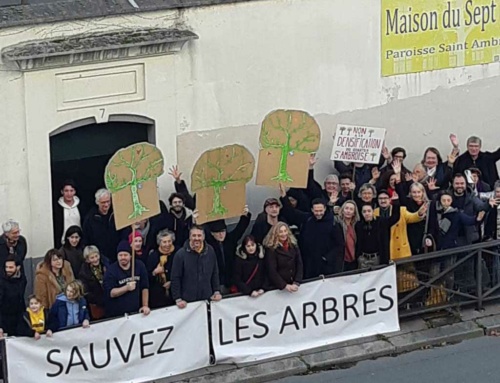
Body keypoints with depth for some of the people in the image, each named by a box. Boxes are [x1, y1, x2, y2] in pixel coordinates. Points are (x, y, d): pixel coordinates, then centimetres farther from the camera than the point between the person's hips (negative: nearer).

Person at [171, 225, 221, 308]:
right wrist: (178, 299, -10)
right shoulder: (180, 254, -8)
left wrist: (216, 292, 6)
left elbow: (215, 273, 11)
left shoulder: (210, 251, 2)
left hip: (207, 299, 3)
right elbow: (175, 278, -6)